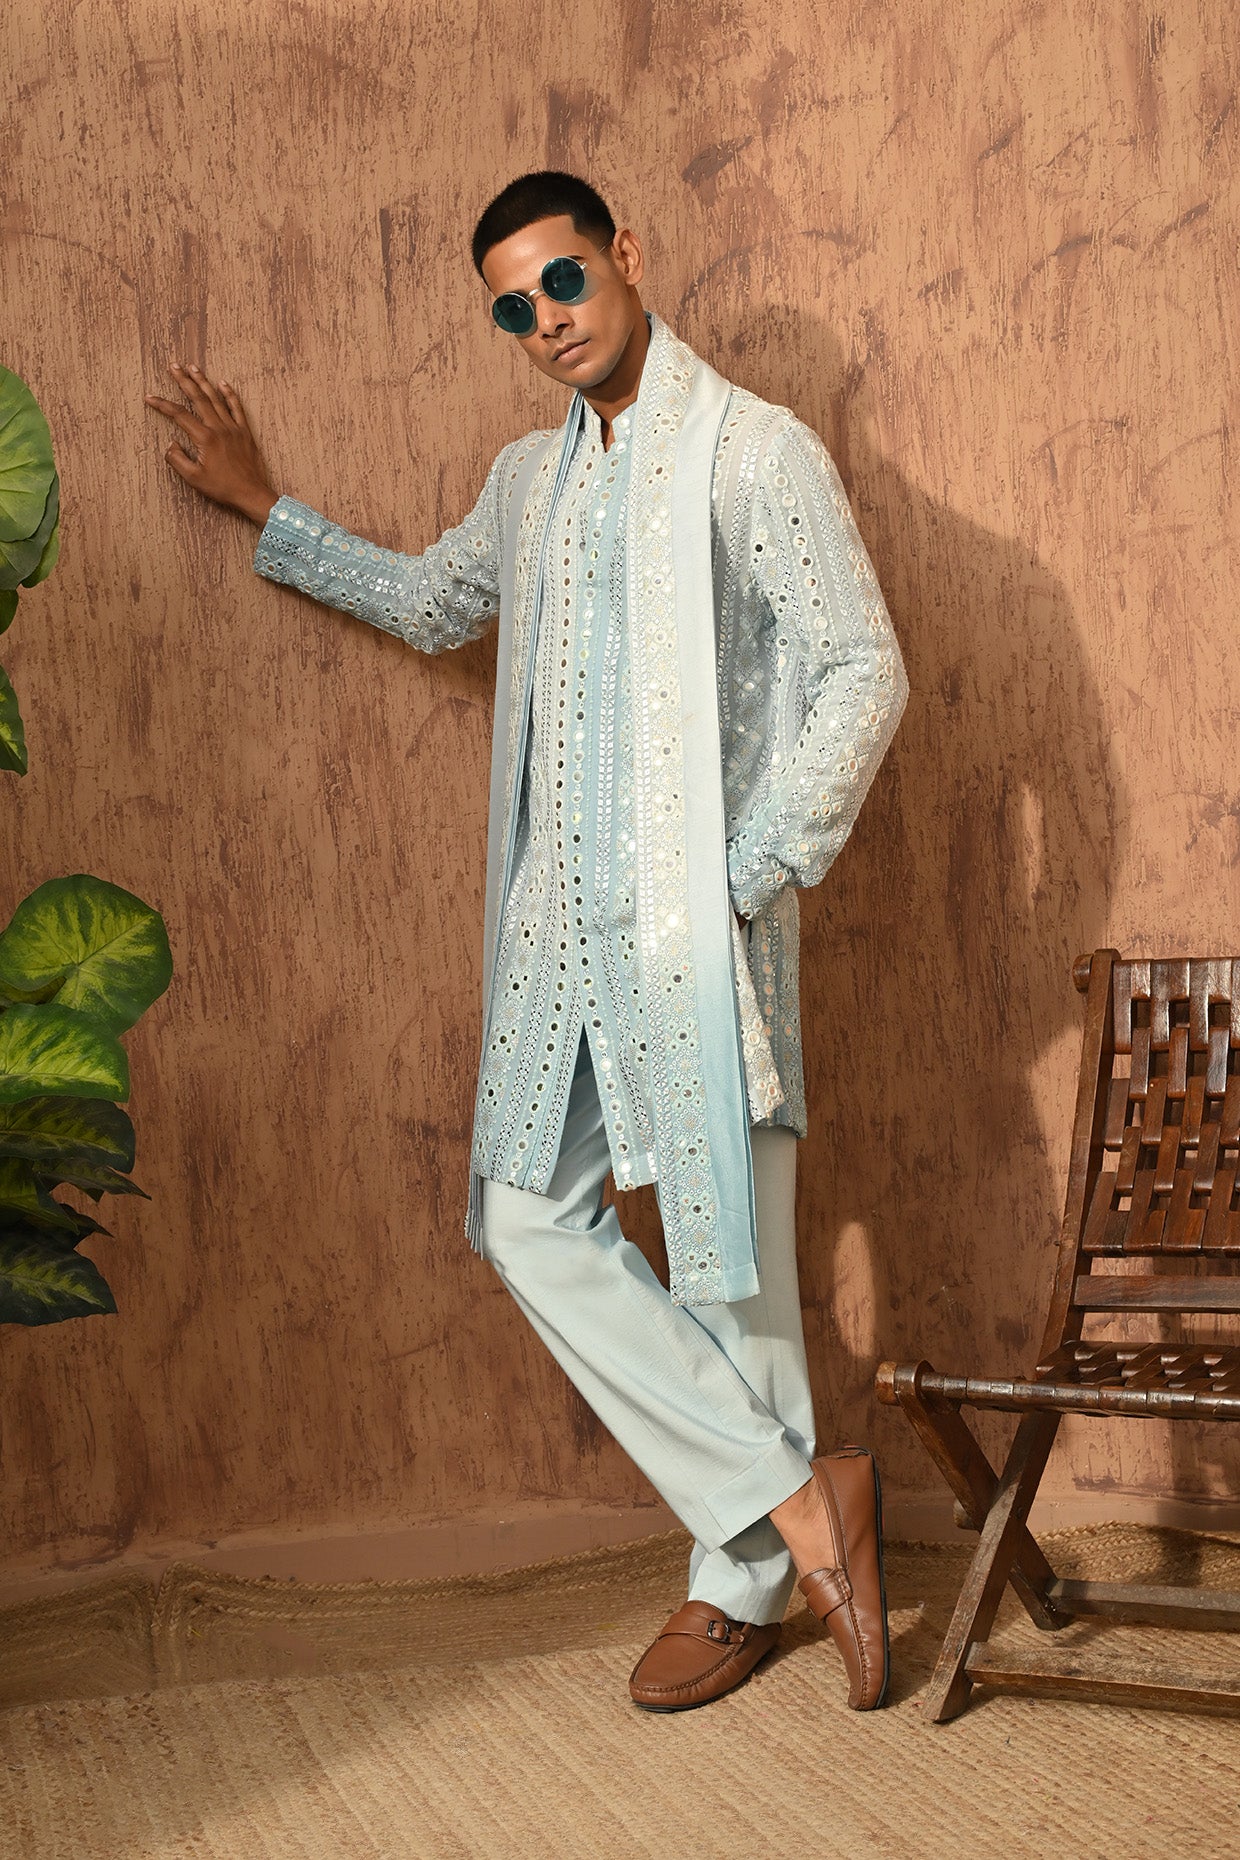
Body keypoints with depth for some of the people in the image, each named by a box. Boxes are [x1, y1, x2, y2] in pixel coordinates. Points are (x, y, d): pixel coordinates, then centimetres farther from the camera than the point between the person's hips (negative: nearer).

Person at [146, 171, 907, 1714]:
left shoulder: (753, 450, -4)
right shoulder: (530, 477, 17)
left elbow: (863, 674, -8)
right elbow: (432, 601, 36)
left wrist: (756, 867, -13)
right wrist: (264, 512, 35)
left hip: (699, 923, -7)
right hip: (562, 930, 7)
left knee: (730, 1250, -1)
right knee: (530, 1220, 2)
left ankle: (743, 1583, 12)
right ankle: (795, 1502, 6)